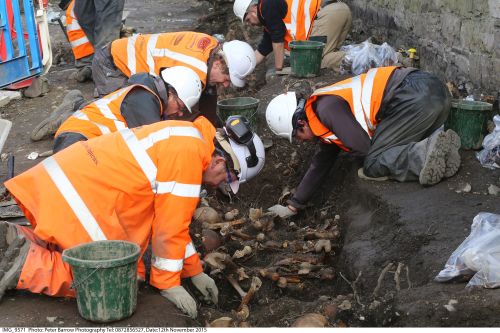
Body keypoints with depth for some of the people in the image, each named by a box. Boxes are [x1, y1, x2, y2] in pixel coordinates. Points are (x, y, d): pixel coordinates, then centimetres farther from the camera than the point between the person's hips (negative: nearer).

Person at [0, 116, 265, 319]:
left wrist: (195, 271, 26)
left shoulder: (182, 138, 16)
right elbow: (170, 226, -14)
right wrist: (169, 285, -1)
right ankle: (26, 265, -11)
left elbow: (171, 218, 23)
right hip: (80, 196, -10)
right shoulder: (189, 154, -15)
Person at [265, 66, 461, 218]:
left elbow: (362, 146, -14)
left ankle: (427, 154, -21)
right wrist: (293, 206, 35)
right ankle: (439, 144, -1)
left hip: (417, 96, -10)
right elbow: (321, 164, 31)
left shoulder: (327, 108, -8)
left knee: (373, 165, -6)